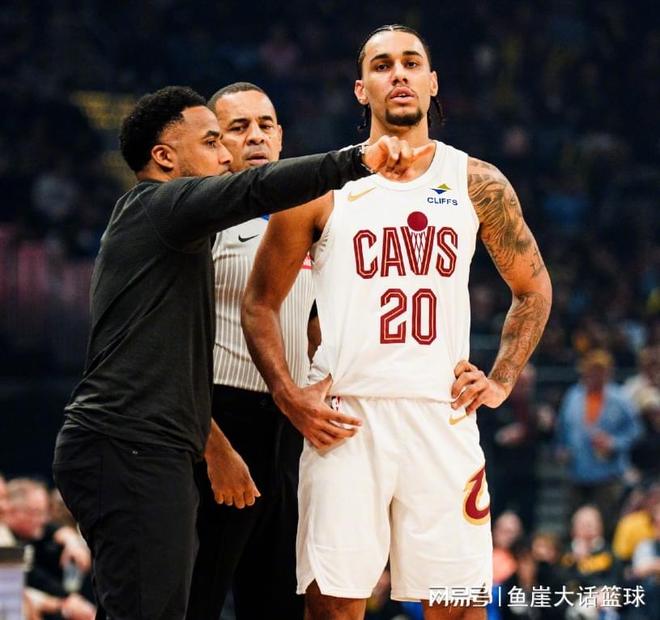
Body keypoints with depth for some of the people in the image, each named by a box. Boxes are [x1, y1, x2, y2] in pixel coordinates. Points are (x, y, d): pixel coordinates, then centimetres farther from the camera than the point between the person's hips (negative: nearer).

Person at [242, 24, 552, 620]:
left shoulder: (477, 184, 8)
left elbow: (533, 288, 20)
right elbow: (260, 302, 8)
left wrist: (501, 381, 9)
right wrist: (288, 398, -3)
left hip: (443, 416, 1)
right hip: (345, 420, -1)